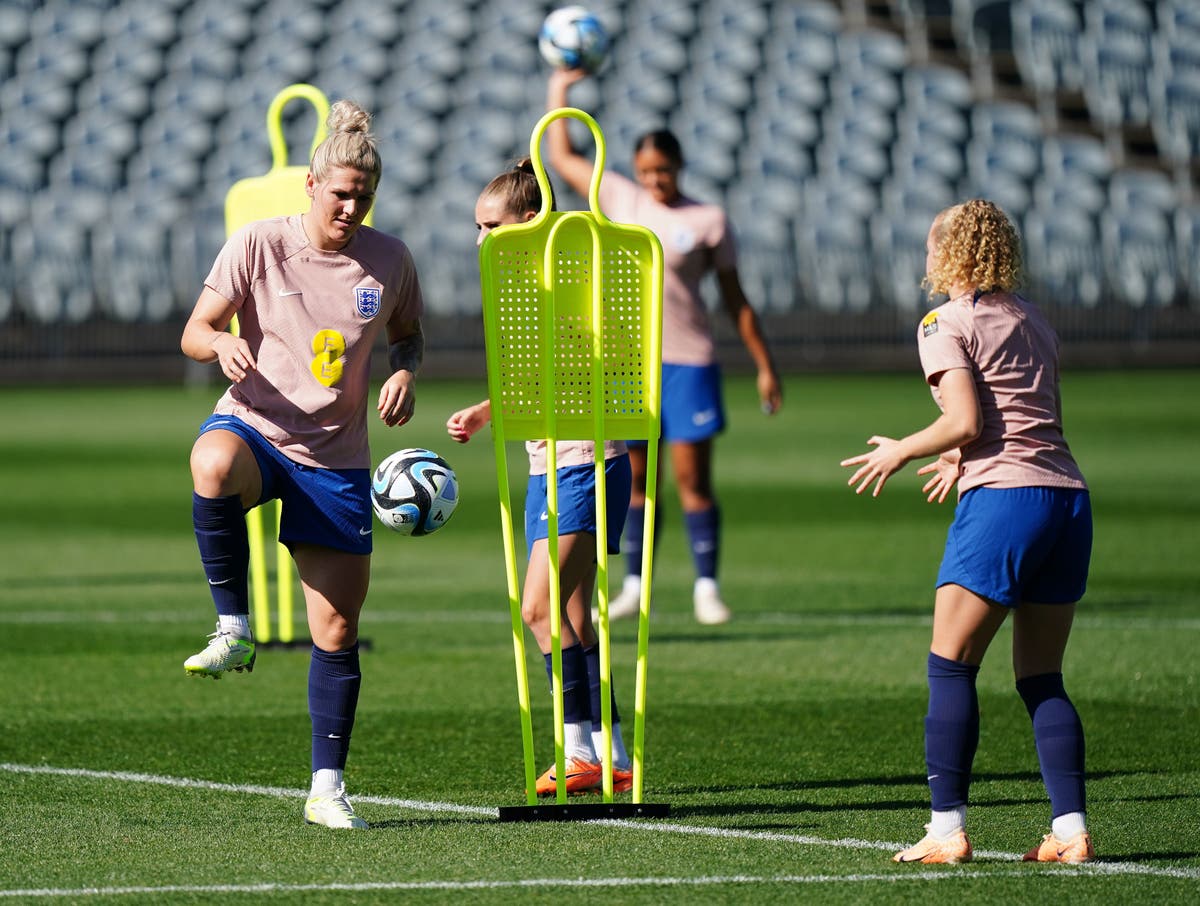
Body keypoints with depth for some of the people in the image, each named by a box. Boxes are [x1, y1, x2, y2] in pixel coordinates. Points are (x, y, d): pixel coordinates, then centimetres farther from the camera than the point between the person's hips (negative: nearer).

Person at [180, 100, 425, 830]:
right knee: (213, 466, -41)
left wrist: (405, 372, -5)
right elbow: (194, 332, -4)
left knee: (337, 632, 1)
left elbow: (409, 333, 17)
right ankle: (234, 630, -28)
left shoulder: (389, 260, 0)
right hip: (255, 428, -2)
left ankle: (328, 788, 13)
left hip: (336, 460, 2)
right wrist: (221, 342, -27)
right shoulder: (258, 246, -7)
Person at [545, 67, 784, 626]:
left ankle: (707, 587, -1)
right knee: (635, 478, 6)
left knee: (692, 476, -6)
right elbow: (561, 157, 22)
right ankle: (634, 585, 11)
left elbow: (736, 302, 5)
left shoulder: (707, 221, 1)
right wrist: (558, 93, 21)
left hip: (687, 360, -3)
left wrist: (765, 367, 3)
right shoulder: (620, 199, 9)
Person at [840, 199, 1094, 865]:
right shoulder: (1033, 321, 19)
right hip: (1068, 498, 7)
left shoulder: (946, 324, -2)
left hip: (1003, 499, -7)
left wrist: (901, 452, 4)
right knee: (1041, 680, 11)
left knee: (950, 667, 0)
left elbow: (964, 422, -11)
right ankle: (1071, 829, 1)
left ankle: (947, 829, -5)